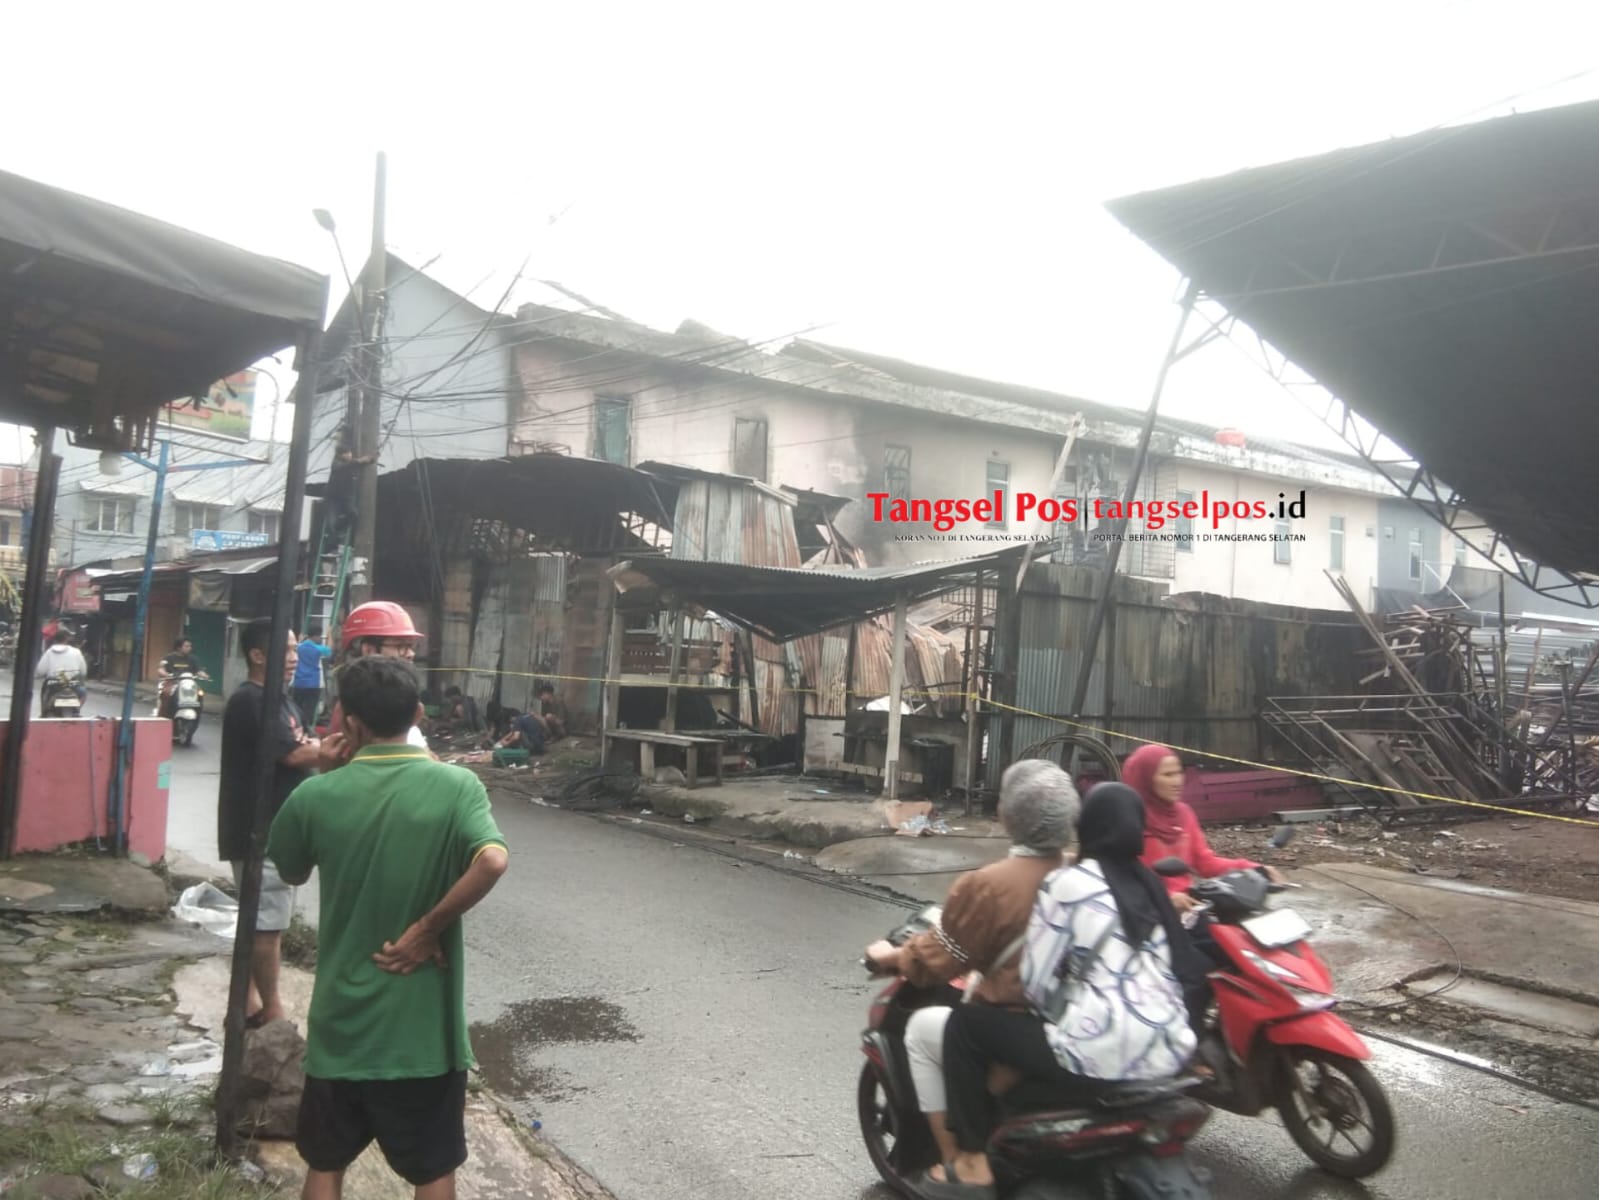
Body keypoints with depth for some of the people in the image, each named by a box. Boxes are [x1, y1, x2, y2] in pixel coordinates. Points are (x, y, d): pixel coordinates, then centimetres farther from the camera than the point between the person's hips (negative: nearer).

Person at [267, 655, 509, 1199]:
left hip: (343, 1020, 2)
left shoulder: (316, 795, -8)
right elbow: (492, 861, -29)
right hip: (425, 1025, -2)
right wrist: (428, 928, -16)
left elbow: (288, 870, 11)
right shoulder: (456, 785, -13)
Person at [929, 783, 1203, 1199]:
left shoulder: (1069, 882, -7)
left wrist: (1058, 1013, 13)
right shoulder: (1149, 882, 13)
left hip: (1104, 1058, -8)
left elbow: (1034, 977, -8)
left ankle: (973, 1166, 9)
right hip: (1170, 1053, 8)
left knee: (966, 1023, 6)